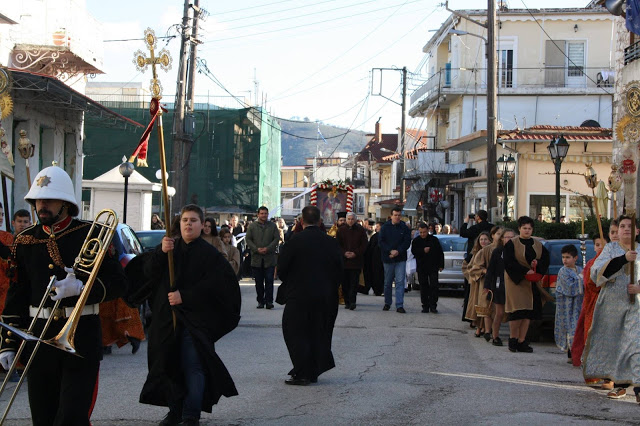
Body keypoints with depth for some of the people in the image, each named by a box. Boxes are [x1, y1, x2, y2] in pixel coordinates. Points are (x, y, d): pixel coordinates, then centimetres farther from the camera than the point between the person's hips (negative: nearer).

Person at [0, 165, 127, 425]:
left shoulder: (91, 235, -2)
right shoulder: (25, 242, 9)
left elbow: (118, 283, -4)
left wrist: (80, 287, -21)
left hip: (82, 337, -4)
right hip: (38, 336, 4)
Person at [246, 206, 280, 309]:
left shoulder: (273, 226, 7)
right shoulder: (252, 226, 7)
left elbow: (277, 239, 2)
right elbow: (248, 239, 3)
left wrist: (267, 249, -11)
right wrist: (257, 249, -10)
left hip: (269, 258, -1)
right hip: (256, 258, 1)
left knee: (269, 280, -4)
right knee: (259, 281, 5)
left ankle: (269, 301, -2)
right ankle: (260, 301, 12)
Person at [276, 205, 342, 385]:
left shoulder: (295, 240, -13)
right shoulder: (331, 242, -1)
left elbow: (282, 266, -8)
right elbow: (339, 269, 3)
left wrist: (288, 283, 11)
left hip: (299, 296, -4)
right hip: (325, 296, 5)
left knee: (296, 334, 4)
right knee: (318, 334, 15)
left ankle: (302, 374, 0)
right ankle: (314, 372, 20)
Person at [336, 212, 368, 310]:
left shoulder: (361, 230, 4)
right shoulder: (341, 230, 8)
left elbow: (364, 245, 1)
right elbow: (338, 244, 6)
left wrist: (355, 253, -11)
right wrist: (344, 253, -10)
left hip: (356, 260, -2)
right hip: (344, 260, 2)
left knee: (354, 282, -9)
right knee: (345, 283, 3)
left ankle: (352, 301, -13)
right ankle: (347, 302, 10)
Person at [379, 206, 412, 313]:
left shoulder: (405, 228, 3)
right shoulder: (385, 227, 3)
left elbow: (407, 242, -2)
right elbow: (381, 241, -2)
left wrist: (398, 251, -16)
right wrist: (390, 251, -15)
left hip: (401, 259, -1)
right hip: (387, 259, 1)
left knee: (400, 282, -8)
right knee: (387, 282, 9)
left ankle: (399, 305, -8)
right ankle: (387, 303, 23)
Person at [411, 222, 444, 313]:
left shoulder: (434, 240, 4)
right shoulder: (416, 241, 4)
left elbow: (440, 253, 7)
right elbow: (414, 251, -8)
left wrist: (441, 265, 3)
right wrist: (423, 251, -21)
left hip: (433, 267, 0)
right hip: (421, 267, 1)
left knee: (434, 286, -6)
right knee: (424, 287, 4)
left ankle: (433, 306, -1)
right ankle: (425, 306, 10)